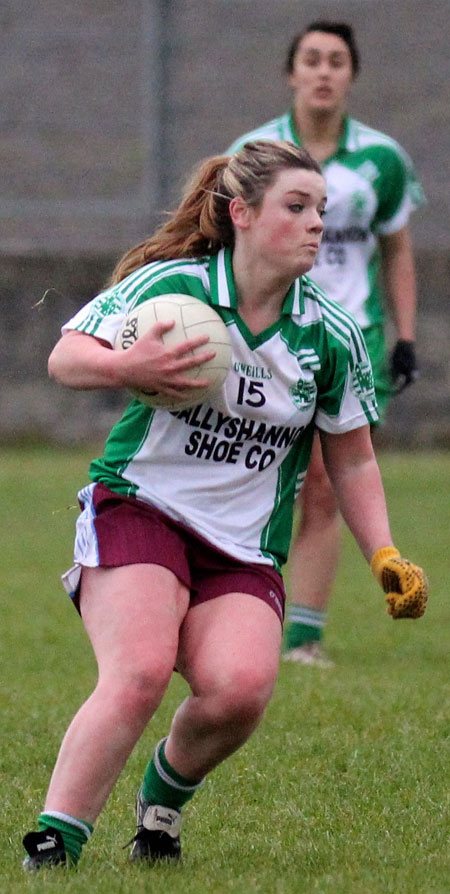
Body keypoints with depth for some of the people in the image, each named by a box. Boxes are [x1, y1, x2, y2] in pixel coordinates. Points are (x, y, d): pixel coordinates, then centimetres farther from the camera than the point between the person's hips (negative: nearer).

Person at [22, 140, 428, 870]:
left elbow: (352, 460, 14)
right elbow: (64, 358, -7)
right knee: (140, 673, -28)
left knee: (239, 688, -24)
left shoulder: (331, 338, 4)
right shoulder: (167, 286, -6)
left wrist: (385, 557, 3)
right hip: (138, 510, -3)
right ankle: (52, 846, -21)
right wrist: (126, 368, -28)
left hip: (243, 553, 3)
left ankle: (164, 795, 8)